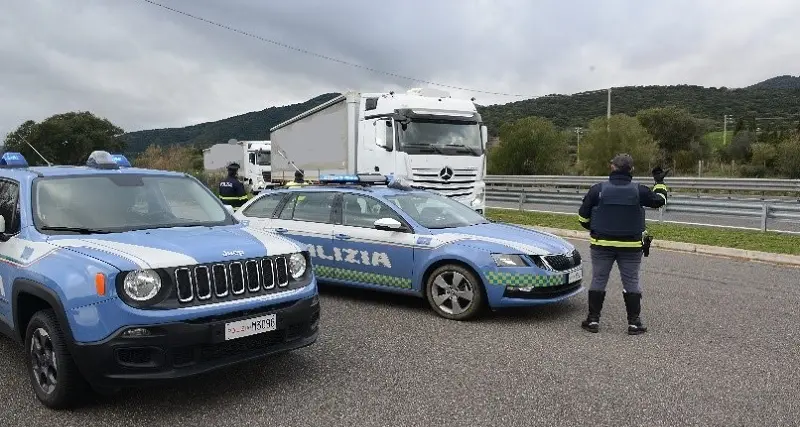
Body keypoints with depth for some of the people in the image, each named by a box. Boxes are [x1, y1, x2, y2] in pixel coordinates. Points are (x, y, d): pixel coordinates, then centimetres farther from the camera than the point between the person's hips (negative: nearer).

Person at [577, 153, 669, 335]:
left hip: (602, 244, 0)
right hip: (631, 245, 1)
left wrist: (595, 230, 17)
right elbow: (659, 200, 13)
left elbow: (583, 216, -1)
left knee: (598, 280, 7)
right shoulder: (639, 191, -3)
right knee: (632, 282, 9)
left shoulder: (598, 189, -5)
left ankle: (593, 320, 10)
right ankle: (634, 322, 11)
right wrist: (659, 183, 29)